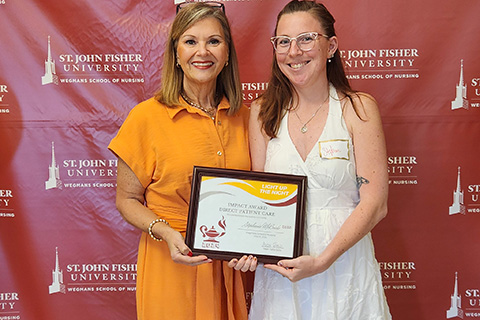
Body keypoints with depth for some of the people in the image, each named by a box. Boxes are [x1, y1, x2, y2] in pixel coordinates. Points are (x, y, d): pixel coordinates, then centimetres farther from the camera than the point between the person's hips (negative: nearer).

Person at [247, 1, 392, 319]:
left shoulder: (358, 108, -6)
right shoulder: (263, 112, 3)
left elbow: (375, 203, -11)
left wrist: (322, 260, -19)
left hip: (344, 261, -2)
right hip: (279, 266, 2)